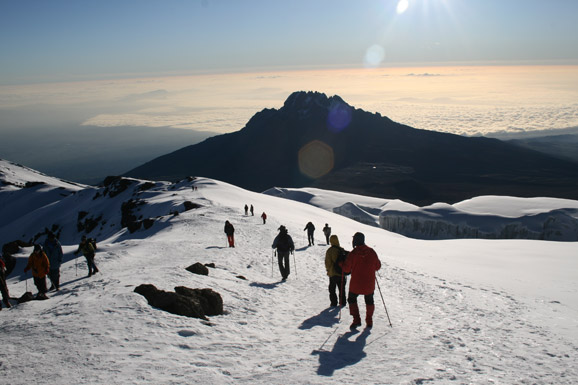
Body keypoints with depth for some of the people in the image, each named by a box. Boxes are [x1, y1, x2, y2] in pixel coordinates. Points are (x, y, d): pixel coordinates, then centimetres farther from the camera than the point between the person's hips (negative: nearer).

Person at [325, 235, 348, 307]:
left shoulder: (329, 251, -13)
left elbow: (327, 262, -9)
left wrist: (328, 270, 7)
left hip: (333, 273, -3)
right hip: (342, 273, 3)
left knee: (332, 289, 10)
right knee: (342, 289, 17)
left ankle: (334, 303, 9)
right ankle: (342, 302, 19)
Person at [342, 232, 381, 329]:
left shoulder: (353, 253, -15)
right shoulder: (372, 252, -5)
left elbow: (346, 269, -11)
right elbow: (378, 266, 5)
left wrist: (344, 264, 9)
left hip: (356, 283, -3)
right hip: (370, 284, 3)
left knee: (352, 299, 16)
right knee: (369, 301, 21)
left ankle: (356, 320, 6)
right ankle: (369, 321, 23)